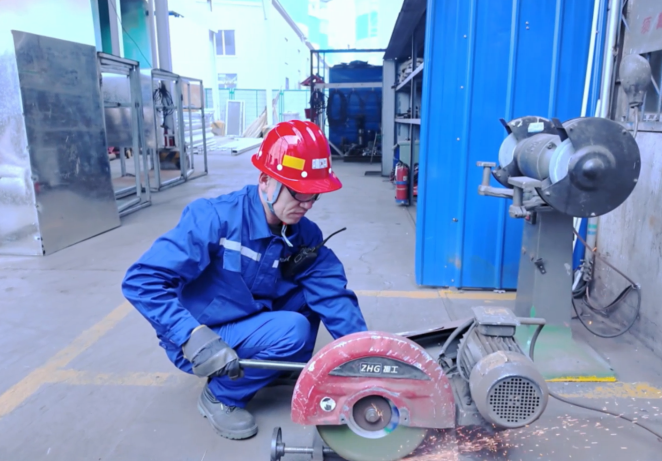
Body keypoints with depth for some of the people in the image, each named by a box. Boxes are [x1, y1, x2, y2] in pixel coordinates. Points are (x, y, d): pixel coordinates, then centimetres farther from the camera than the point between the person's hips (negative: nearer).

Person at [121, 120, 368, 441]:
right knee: (292, 330, -26)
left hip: (252, 323, 6)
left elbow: (333, 295, -15)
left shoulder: (305, 235, -10)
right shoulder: (214, 218, -27)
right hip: (199, 343, -5)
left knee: (315, 291, -10)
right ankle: (221, 396, -3)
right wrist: (195, 337, -39)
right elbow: (142, 281, -28)